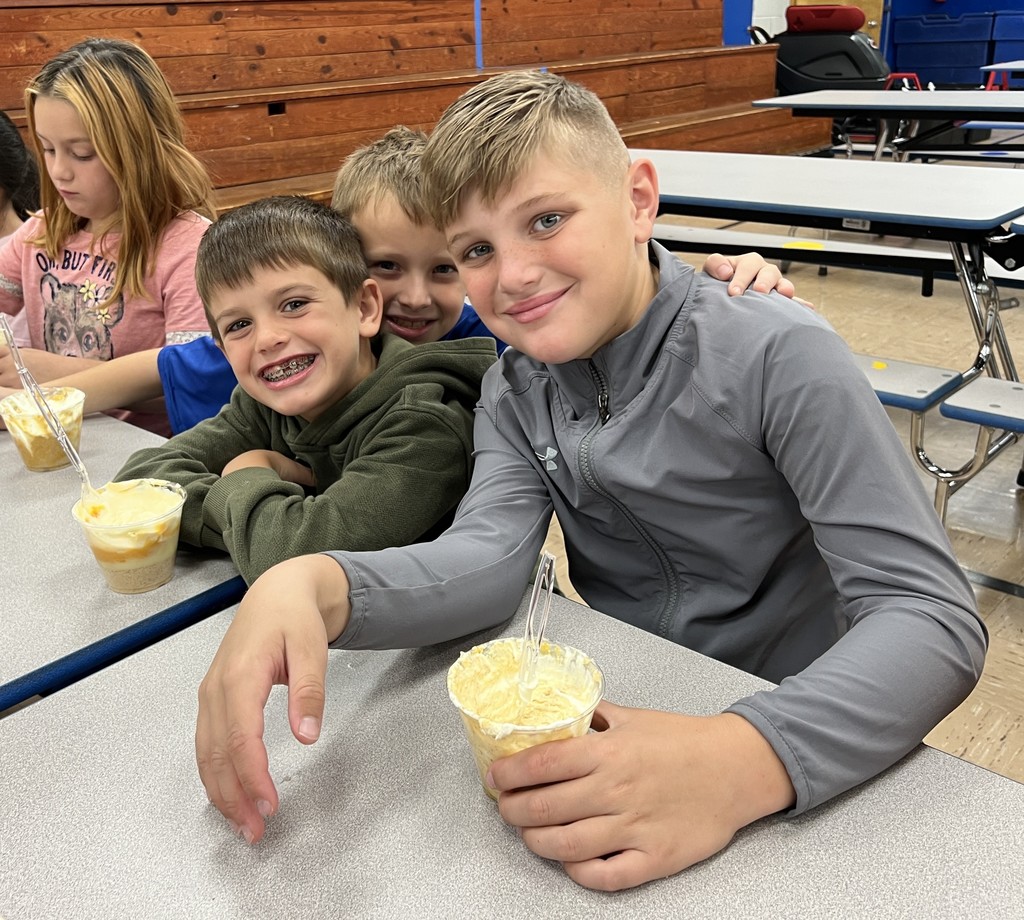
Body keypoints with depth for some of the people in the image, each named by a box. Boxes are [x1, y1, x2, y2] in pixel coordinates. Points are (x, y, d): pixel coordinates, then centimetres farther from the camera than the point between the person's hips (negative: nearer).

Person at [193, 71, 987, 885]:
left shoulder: (777, 356, -18)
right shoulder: (516, 390, 0)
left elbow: (935, 616, -22)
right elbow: (489, 554, -15)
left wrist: (745, 758, -39)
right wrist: (312, 587, -35)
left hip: (813, 766, -2)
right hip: (621, 724, 3)